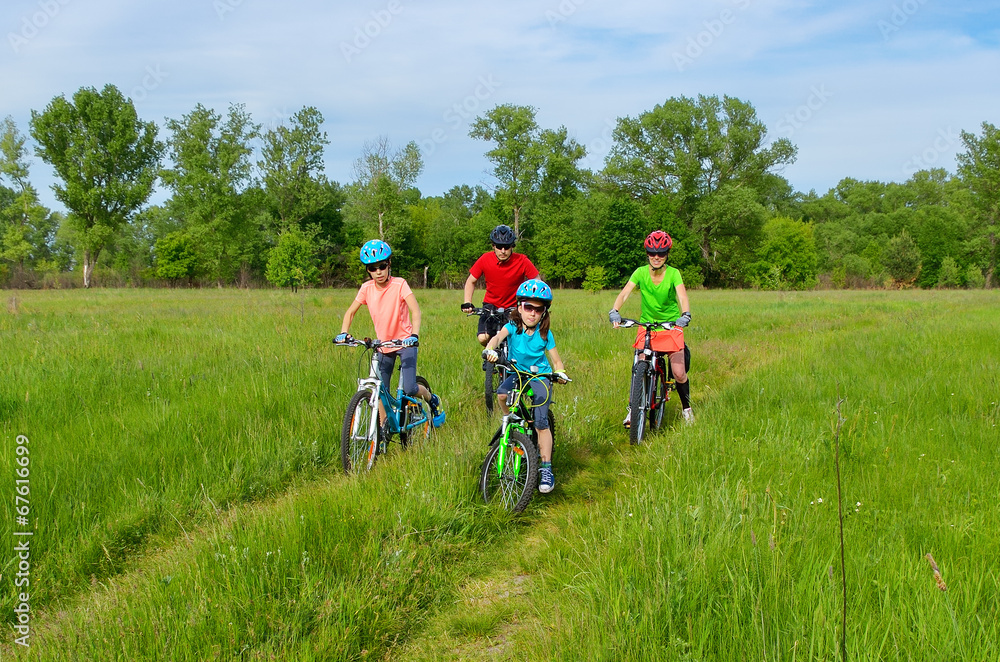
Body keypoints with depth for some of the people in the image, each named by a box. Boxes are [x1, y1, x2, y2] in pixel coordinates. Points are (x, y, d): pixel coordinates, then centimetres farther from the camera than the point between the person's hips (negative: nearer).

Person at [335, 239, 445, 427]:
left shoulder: (399, 284, -15)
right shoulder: (367, 288, -5)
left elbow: (415, 310, -25)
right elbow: (350, 312, 3)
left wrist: (414, 335, -41)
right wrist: (343, 333, -15)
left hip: (405, 342, -4)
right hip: (383, 344, 4)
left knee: (409, 389, -16)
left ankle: (433, 401, 14)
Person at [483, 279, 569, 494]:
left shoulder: (545, 334, -5)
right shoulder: (513, 327, -9)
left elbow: (556, 359, -3)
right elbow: (499, 336, -29)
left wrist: (560, 372, -26)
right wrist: (490, 349, -52)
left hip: (540, 376, -1)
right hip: (517, 373, 1)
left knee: (541, 422, -16)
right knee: (502, 393, -33)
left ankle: (546, 469, -11)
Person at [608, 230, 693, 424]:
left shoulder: (673, 273, -11)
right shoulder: (641, 272, -8)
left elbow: (682, 296, -24)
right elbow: (625, 292, -19)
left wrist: (685, 314, -45)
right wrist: (614, 311, -38)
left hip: (671, 327, -1)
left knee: (679, 373, -7)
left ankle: (686, 407, 18)